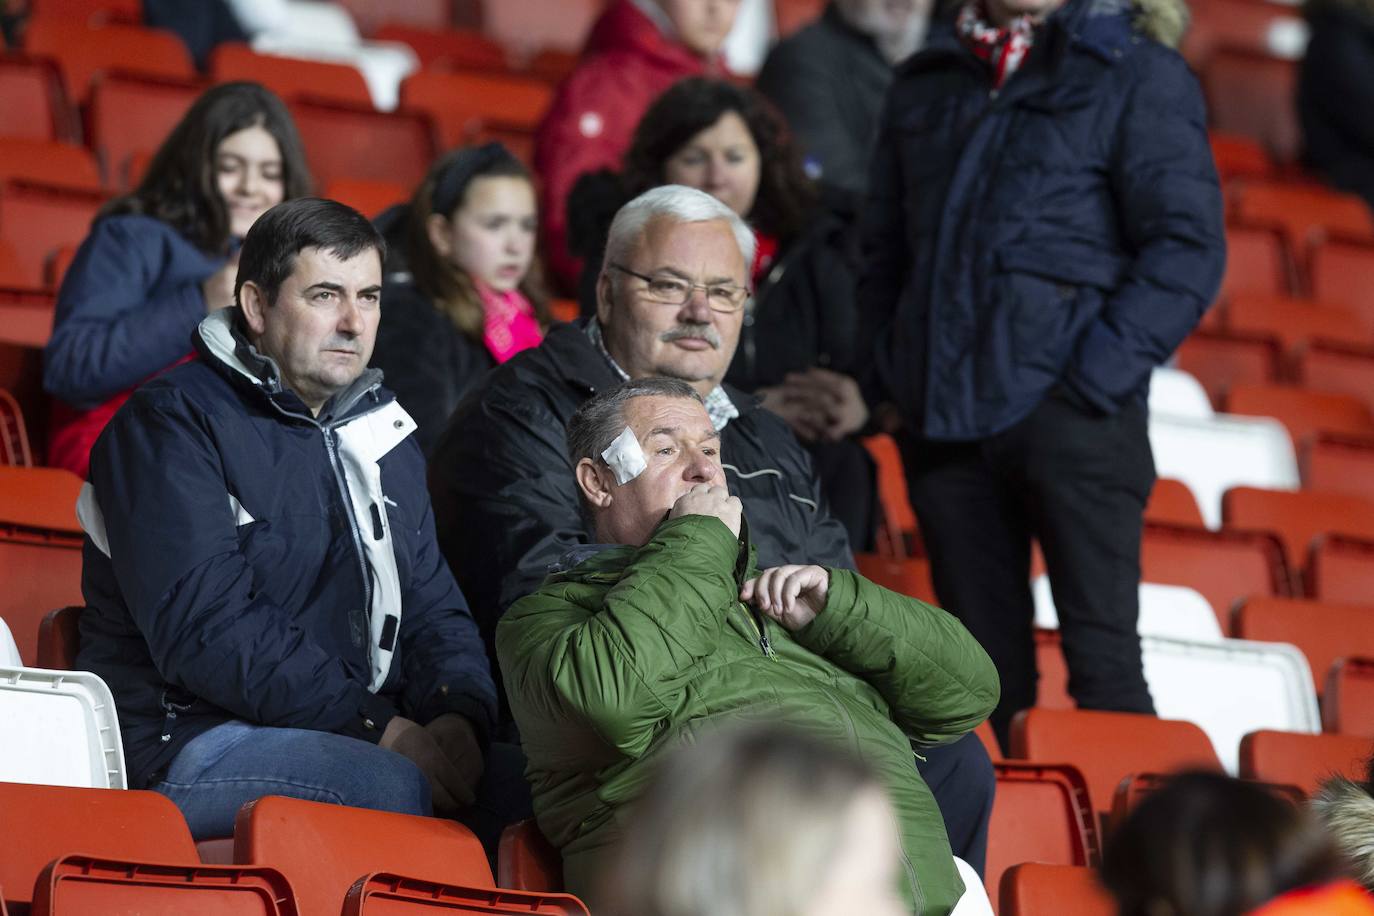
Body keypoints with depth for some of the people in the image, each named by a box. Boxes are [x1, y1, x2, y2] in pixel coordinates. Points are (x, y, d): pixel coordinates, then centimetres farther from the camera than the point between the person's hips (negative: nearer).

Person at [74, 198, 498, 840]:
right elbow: (206, 630, -16)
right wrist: (377, 729, -21)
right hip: (186, 746, -7)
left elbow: (431, 605, 17)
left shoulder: (382, 435, 20)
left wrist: (460, 716, -7)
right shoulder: (171, 423, -5)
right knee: (406, 789, -35)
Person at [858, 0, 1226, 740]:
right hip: (941, 421, 5)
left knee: (1101, 654, -7)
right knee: (982, 664, 7)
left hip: (1069, 415, -5)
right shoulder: (926, 81, 17)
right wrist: (886, 380, 13)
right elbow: (883, 246, 25)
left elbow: (1187, 249, -6)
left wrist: (1098, 378, -13)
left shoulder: (1137, 74, 0)